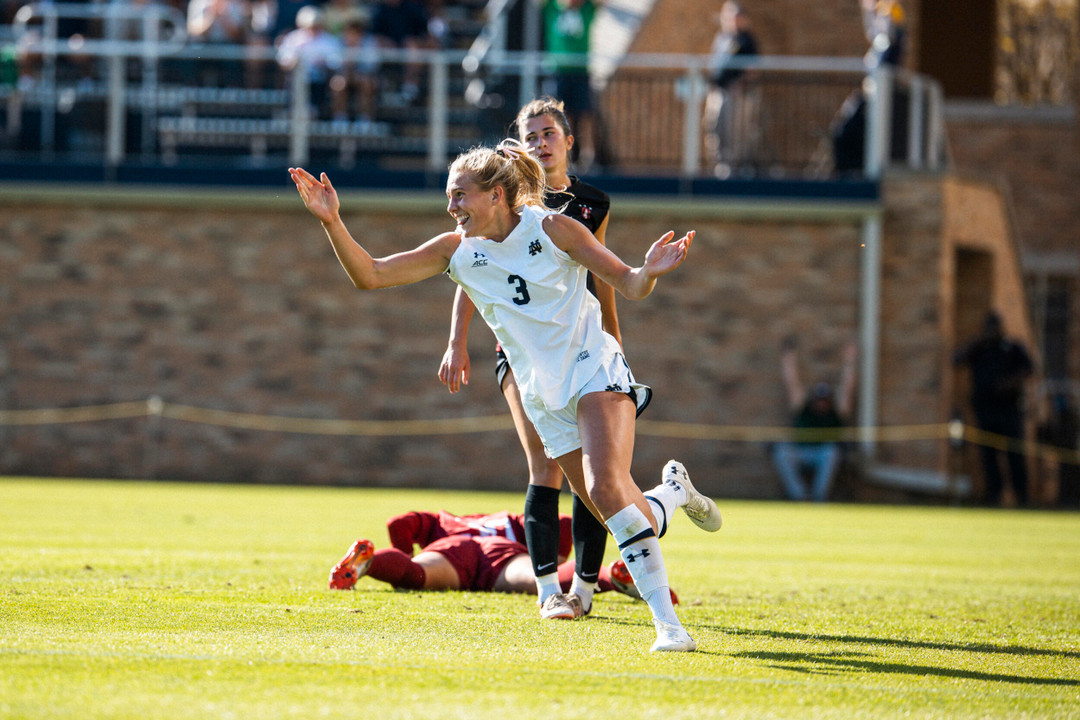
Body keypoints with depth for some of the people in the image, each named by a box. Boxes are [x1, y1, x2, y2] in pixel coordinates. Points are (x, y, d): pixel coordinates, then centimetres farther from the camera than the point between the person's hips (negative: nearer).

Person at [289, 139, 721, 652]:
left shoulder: (552, 229, -7)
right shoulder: (456, 250, 3)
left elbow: (629, 286, -4)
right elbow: (370, 275, -1)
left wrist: (649, 272, -27)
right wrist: (332, 223, -15)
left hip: (595, 372, -4)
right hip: (545, 400, 4)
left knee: (605, 487, -27)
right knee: (620, 520, 1)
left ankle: (666, 621, -27)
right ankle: (672, 491, 35)